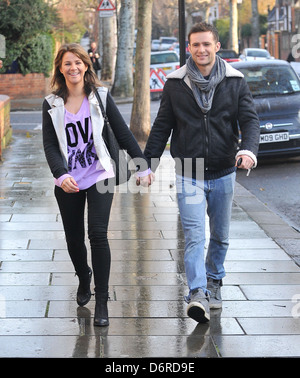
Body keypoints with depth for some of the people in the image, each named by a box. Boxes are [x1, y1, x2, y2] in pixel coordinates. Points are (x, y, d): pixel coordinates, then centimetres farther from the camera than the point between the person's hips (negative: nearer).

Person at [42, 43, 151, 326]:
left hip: (99, 176, -2)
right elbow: (50, 145, -2)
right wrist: (61, 175, -19)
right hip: (67, 181, 2)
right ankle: (84, 279, 41)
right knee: (74, 238, 9)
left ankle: (102, 302, -7)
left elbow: (123, 133, 4)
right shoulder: (52, 104, 3)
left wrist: (142, 165, 3)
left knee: (98, 234, -15)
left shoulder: (100, 96, 1)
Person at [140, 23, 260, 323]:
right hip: (189, 176, -2)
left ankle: (213, 280, 36)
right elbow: (161, 127, 5)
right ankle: (198, 294, -19)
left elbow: (249, 119, -7)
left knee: (220, 236, 15)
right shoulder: (175, 84, -1)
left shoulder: (235, 82, 0)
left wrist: (249, 149, -28)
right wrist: (148, 166, 1)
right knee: (194, 236, -13)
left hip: (223, 174, 2)